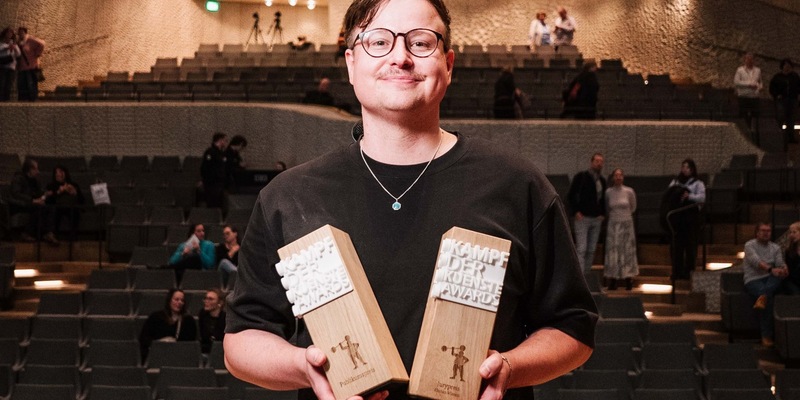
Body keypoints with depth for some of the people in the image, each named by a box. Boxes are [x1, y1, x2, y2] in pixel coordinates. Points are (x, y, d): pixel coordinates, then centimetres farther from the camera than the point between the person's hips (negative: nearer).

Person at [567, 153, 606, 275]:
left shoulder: (602, 180, 13)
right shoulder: (581, 177, -3)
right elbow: (570, 195, -3)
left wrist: (602, 214, 10)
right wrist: (576, 212, -10)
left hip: (597, 219, 6)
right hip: (582, 218, -6)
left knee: (591, 250, 5)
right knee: (581, 249, -11)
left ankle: (587, 274, 11)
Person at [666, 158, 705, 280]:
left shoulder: (698, 183, 5)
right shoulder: (675, 182, 17)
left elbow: (702, 197, -9)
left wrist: (689, 196, -24)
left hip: (691, 215, -3)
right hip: (677, 215, 3)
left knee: (690, 244, -3)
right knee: (677, 244, 2)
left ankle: (689, 270, 2)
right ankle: (677, 271, 6)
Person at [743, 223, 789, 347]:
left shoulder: (775, 247, 15)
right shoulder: (750, 245, 0)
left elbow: (780, 263, 0)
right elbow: (756, 261, -18)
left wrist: (784, 269, -26)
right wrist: (771, 269, -35)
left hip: (770, 280, 5)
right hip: (753, 280, -5)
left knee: (781, 274, -29)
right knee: (769, 296, -33)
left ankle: (763, 297, -44)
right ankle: (766, 335, -31)